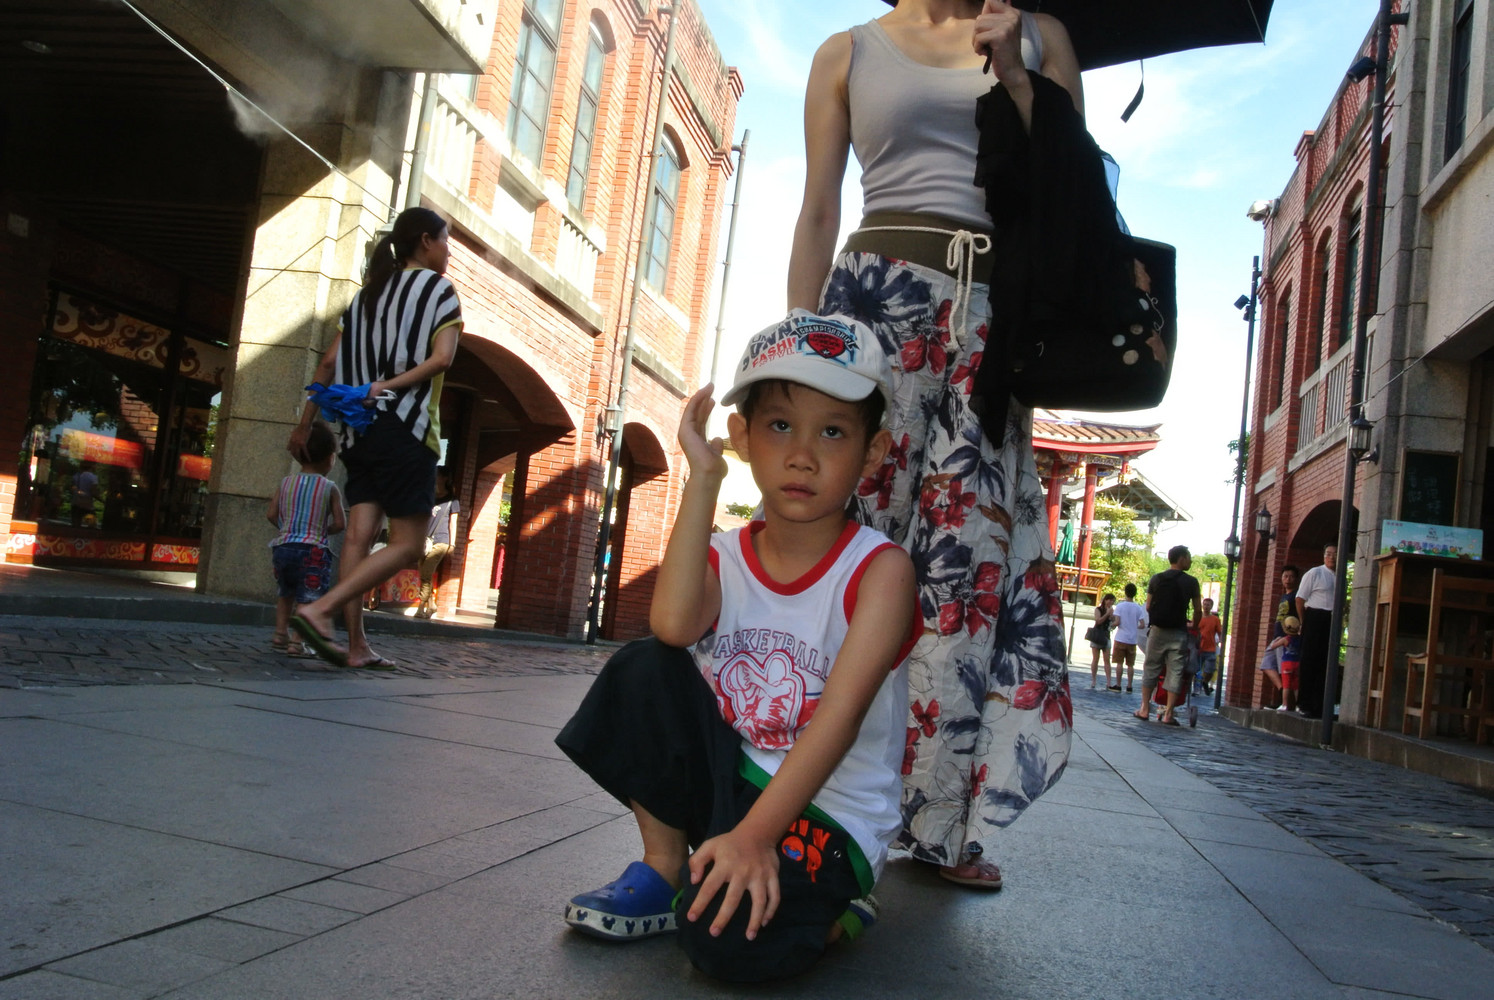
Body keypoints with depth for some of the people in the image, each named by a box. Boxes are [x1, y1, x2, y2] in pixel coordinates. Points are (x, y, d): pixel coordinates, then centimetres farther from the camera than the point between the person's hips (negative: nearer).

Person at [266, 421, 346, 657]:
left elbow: (271, 515, 8)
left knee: (286, 591, 26)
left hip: (283, 546, 5)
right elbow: (340, 524, -4)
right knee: (308, 597, -3)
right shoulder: (330, 488, -1)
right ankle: (296, 642, -13)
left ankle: (280, 632, 24)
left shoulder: (286, 483, 9)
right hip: (312, 550, -5)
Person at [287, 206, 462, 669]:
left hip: (361, 429, 7)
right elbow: (441, 358, -16)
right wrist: (391, 385, -14)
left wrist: (305, 423, 16)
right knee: (407, 544, -5)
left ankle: (357, 647, -1)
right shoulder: (438, 289, 1)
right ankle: (319, 609, -18)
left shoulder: (367, 293, 19)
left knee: (359, 536, 2)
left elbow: (330, 362, 13)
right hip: (407, 429, -7)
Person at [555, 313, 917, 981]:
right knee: (646, 666, -17)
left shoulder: (880, 569, -12)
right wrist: (703, 477, -20)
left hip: (829, 813, -4)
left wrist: (753, 837, -31)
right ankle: (663, 871, -2)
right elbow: (674, 625, -26)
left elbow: (841, 715, -22)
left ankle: (823, 908, 6)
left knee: (734, 943, -30)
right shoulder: (722, 558, -1)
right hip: (727, 777, 5)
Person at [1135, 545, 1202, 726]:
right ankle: (1168, 714, 0)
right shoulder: (1190, 582, -3)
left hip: (1158, 630, 2)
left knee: (1151, 669, 11)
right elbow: (1198, 611, 2)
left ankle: (1145, 709, 13)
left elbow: (1148, 607, 4)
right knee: (1175, 672, 2)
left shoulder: (1156, 579, 3)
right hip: (1178, 633, -2)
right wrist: (1194, 626, 21)